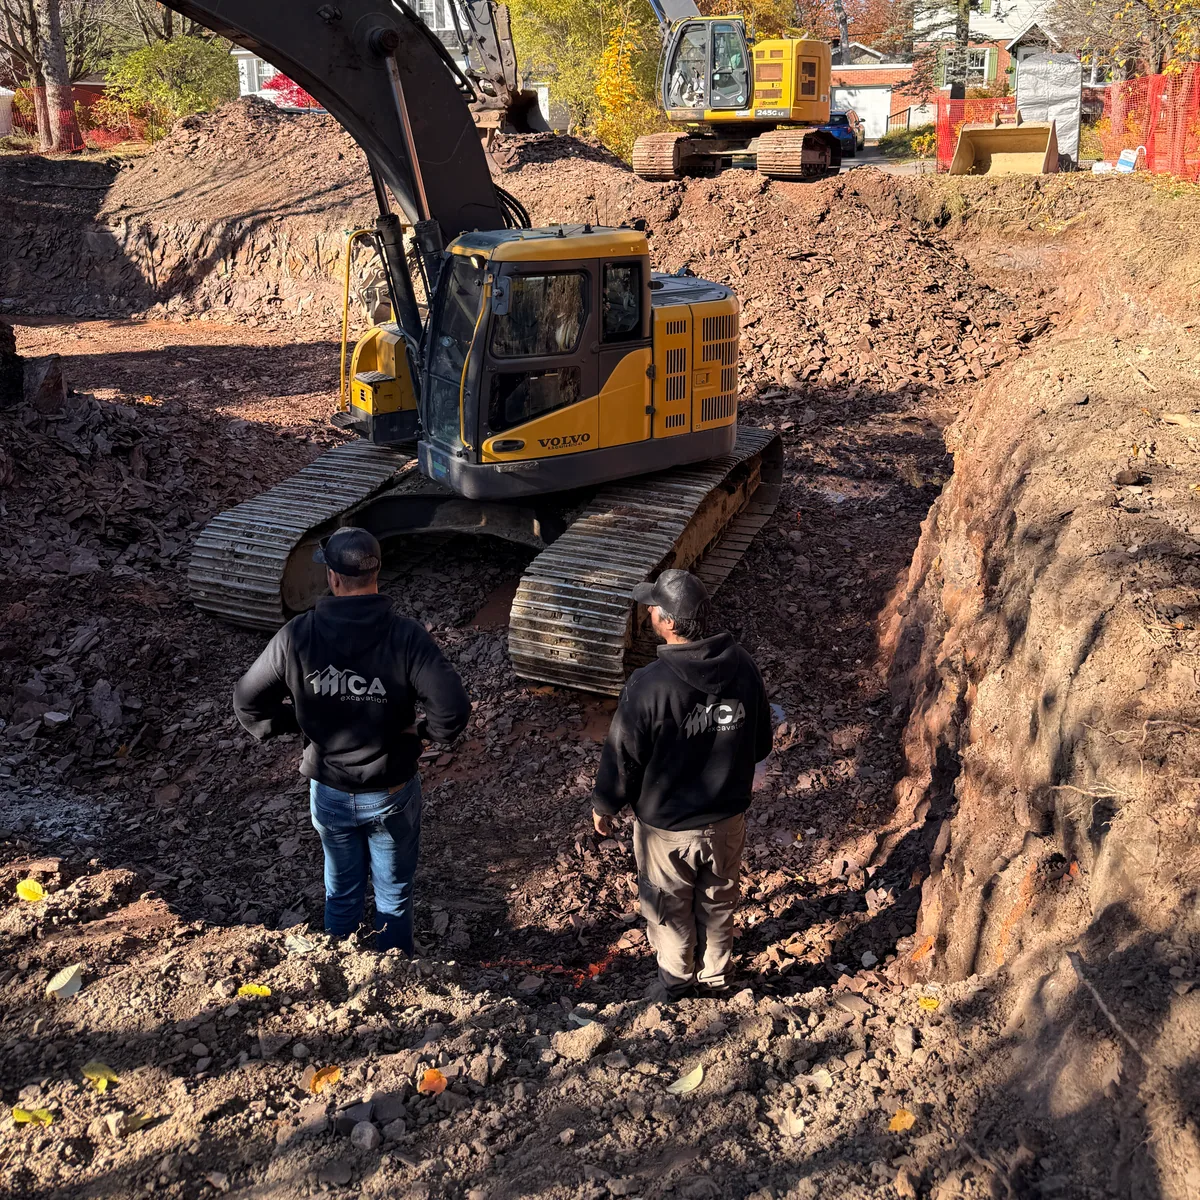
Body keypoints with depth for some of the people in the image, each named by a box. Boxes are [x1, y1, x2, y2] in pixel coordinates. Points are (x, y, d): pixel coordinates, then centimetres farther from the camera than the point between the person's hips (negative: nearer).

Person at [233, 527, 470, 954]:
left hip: (329, 794, 2)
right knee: (394, 895, 19)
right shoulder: (406, 637, -22)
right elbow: (453, 708, -30)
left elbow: (248, 702, -8)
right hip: (391, 794, -2)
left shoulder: (297, 636, -16)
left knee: (342, 892, 24)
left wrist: (298, 722, 6)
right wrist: (425, 732, -10)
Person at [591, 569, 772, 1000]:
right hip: (727, 818, 4)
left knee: (668, 905, 24)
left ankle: (676, 975, 46)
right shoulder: (742, 666, -16)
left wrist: (603, 807, 1)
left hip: (666, 826, -4)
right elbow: (760, 743, -1)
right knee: (718, 901, 27)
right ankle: (716, 974, 48)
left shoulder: (648, 685, -31)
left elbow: (622, 757, -18)